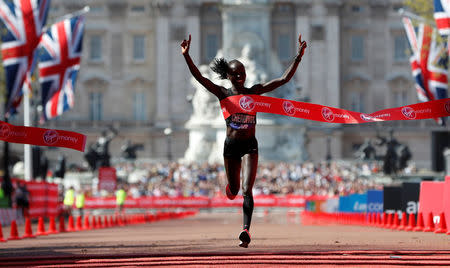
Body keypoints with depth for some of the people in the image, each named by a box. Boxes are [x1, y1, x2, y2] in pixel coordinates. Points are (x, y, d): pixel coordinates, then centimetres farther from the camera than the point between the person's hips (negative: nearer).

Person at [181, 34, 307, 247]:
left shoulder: (254, 92, 0)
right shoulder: (223, 94, -3)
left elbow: (284, 79, -4)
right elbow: (199, 77, -15)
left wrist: (298, 56, -12)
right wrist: (186, 56, -28)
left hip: (250, 145, -1)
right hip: (231, 145, 1)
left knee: (247, 190, -14)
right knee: (234, 192, 15)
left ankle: (246, 230, -19)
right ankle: (231, 187, 52)